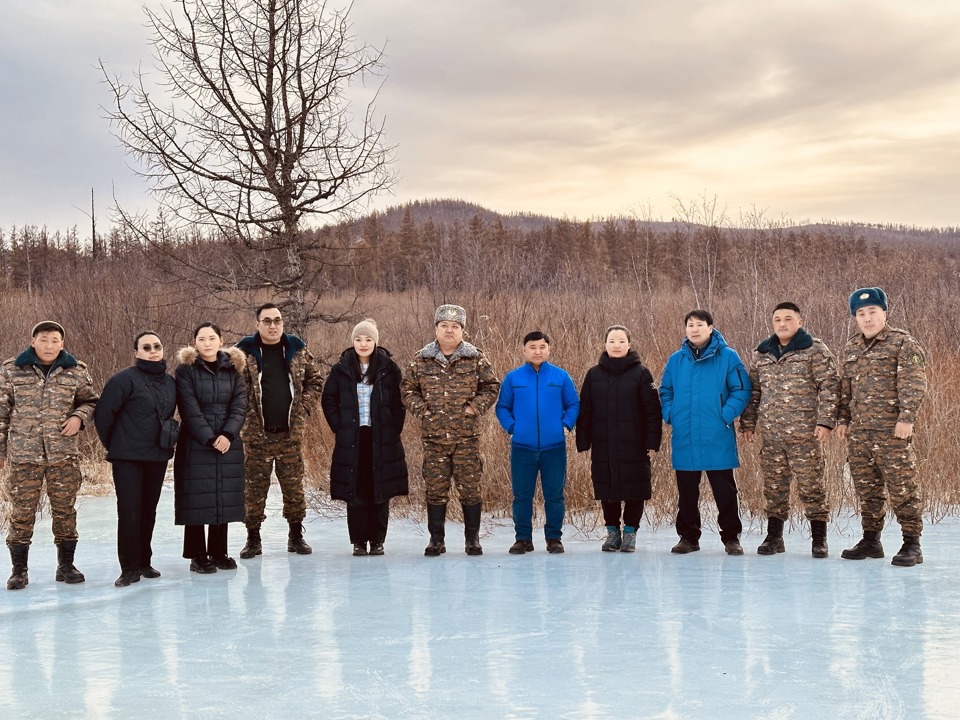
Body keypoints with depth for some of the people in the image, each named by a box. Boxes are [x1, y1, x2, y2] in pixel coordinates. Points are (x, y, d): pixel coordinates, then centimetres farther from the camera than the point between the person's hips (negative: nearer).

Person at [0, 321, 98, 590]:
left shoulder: (76, 371, 5)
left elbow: (90, 401, 15)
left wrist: (79, 416, -7)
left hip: (64, 454, 1)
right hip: (23, 455, -1)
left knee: (65, 510, 6)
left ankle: (65, 566, 20)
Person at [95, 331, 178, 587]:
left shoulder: (170, 382, 9)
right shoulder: (125, 379, -10)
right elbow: (103, 414, -10)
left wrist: (167, 440, 13)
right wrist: (113, 445, -1)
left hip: (158, 458, 6)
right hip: (128, 458, -6)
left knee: (148, 511, 11)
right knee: (129, 511, -7)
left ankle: (144, 562, 21)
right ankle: (129, 568, -1)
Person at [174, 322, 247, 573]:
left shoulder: (232, 369, 8)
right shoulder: (186, 370, -2)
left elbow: (240, 405, 1)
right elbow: (190, 410, -9)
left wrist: (228, 434, -14)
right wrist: (210, 439, -16)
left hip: (229, 444, 4)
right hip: (196, 444, -3)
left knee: (225, 498, 6)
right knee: (198, 498, -3)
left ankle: (218, 552, 15)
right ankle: (198, 556, 3)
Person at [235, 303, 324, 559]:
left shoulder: (297, 349, 7)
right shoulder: (245, 351, 0)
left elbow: (315, 380, 12)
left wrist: (303, 409, 2)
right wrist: (245, 413, -5)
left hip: (291, 432, 2)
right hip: (257, 433, -2)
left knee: (294, 486, 6)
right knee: (255, 487, 3)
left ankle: (296, 535, 19)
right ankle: (253, 539, 13)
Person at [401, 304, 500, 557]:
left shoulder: (476, 359, 3)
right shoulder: (421, 360, 6)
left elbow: (492, 386, 7)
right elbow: (407, 388, 13)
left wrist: (475, 406, -6)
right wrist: (420, 409, -2)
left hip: (467, 436, -1)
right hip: (433, 436, 1)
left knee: (470, 488, 2)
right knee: (435, 489, 5)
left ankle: (472, 539, 13)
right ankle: (436, 540, 15)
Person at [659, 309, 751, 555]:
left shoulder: (727, 356, -4)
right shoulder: (676, 359, 7)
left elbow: (742, 390, -6)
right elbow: (665, 392, 14)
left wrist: (726, 415, -14)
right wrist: (671, 416, 0)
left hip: (717, 438, -3)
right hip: (684, 439, 3)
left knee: (724, 490, 3)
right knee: (687, 491, 11)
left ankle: (731, 537, 13)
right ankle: (688, 537, 22)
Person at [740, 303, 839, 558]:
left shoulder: (815, 350, -1)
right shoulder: (762, 354, 14)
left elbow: (829, 386, -6)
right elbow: (753, 391, 20)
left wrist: (825, 421, -14)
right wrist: (748, 423, 15)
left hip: (805, 433, -5)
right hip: (771, 434, 5)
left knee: (810, 486, -2)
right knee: (773, 487, 9)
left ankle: (819, 539, 6)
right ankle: (774, 537, 19)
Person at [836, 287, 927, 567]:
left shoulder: (902, 343, -3)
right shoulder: (851, 348, 16)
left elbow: (914, 384, -10)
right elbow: (845, 388, 22)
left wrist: (906, 418, -18)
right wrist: (843, 418, 15)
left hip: (891, 431, -6)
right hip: (858, 431, 6)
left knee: (902, 489, -5)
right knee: (867, 489, 12)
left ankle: (912, 544, 0)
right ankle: (871, 540, 21)